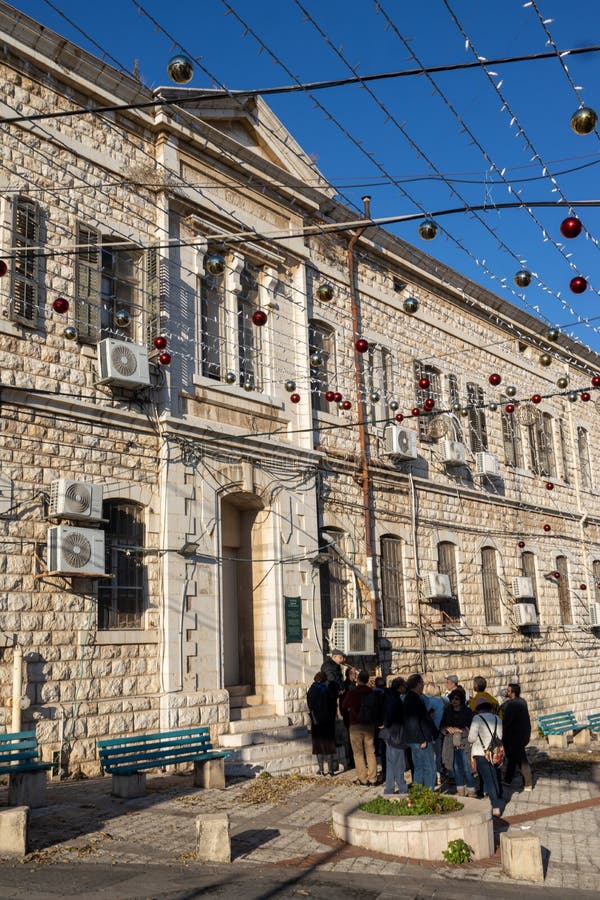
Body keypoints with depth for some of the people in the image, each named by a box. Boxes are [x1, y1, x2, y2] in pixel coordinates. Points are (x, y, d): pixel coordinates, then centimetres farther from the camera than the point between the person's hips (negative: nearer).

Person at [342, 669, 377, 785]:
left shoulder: (351, 693, -11)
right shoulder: (372, 692, -5)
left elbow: (344, 707, 4)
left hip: (355, 725, -3)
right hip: (369, 725, 3)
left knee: (358, 753, 5)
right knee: (370, 753, 10)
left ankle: (363, 779, 4)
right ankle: (372, 778, 10)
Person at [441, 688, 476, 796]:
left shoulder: (467, 711, -3)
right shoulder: (447, 711, 8)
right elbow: (442, 726, 14)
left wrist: (459, 730, -13)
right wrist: (447, 728, -5)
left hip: (464, 744, -4)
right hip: (452, 743, 4)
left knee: (467, 768, -5)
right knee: (456, 767, 8)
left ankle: (471, 790, 7)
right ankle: (460, 790, 19)